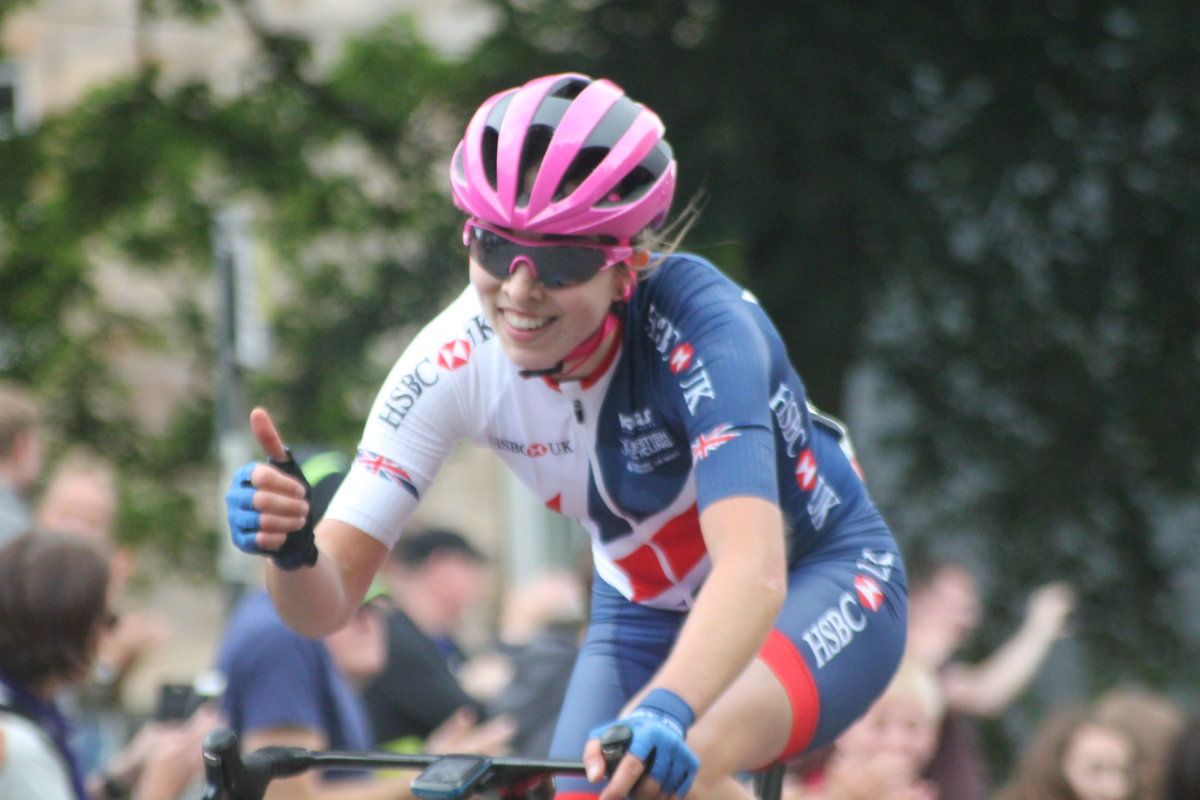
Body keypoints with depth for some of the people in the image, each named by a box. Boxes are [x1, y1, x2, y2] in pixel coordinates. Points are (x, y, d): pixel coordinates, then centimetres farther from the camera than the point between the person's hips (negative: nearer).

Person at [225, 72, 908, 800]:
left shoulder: (698, 324, -33)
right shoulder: (458, 360, -20)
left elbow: (754, 569, -46)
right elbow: (328, 601, -20)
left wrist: (665, 712, -65)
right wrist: (290, 547, -45)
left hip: (822, 583, -5)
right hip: (648, 616, 5)